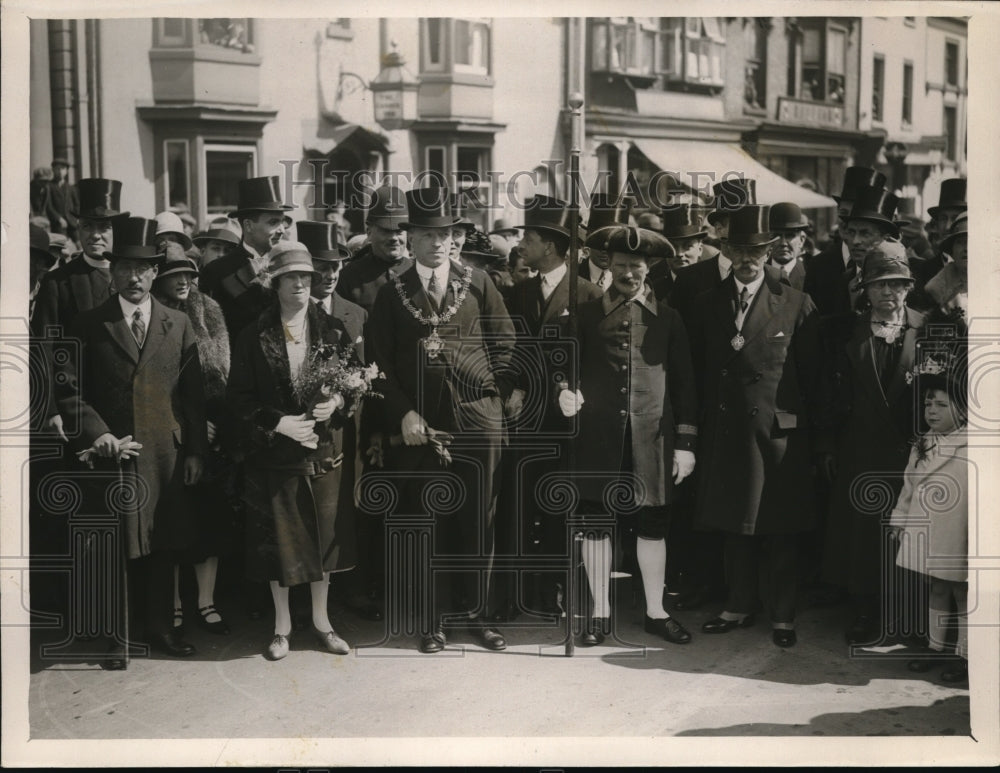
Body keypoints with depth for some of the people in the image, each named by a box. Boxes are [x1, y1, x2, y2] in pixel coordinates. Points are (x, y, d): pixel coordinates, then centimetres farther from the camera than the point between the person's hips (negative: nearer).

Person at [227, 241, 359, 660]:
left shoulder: (333, 331, 3)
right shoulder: (254, 337, -3)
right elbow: (239, 397, -4)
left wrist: (337, 402, -13)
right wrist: (279, 423, -15)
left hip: (325, 450, 2)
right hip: (274, 452, -2)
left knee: (323, 535, 10)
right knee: (279, 539, 6)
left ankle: (321, 621, 26)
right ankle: (282, 625, 23)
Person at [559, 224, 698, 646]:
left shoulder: (667, 318, 8)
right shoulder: (587, 314, 8)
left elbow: (684, 383, 8)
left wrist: (685, 443, 3)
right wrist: (565, 392, -13)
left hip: (651, 438, 0)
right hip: (598, 436, 0)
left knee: (652, 524, 6)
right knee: (596, 524, 4)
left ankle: (655, 612, 19)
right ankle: (600, 612, 17)